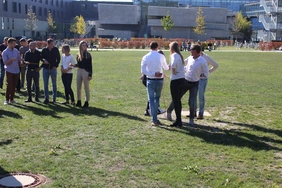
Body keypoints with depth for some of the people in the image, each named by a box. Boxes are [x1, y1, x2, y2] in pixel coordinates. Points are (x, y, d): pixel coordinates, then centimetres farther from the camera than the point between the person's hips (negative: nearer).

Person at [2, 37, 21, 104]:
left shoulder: (16, 51, 7)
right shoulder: (5, 52, -7)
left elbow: (19, 60, 16)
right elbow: (6, 63, -13)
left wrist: (19, 65, 6)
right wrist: (11, 59, -26)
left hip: (16, 71, 4)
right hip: (9, 71, -4)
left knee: (14, 85, 7)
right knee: (9, 85, -7)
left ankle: (11, 99, 17)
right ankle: (7, 99, 4)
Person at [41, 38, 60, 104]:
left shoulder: (55, 49, 0)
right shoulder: (44, 50, 2)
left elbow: (58, 58, 5)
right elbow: (41, 57, 10)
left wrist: (56, 65, -5)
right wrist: (44, 60, -12)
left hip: (53, 69, -1)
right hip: (45, 68, 1)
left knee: (54, 84, 4)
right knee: (45, 84, 3)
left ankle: (54, 98, 13)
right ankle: (46, 98, 11)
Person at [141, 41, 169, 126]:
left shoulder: (145, 57, -5)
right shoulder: (161, 56, -3)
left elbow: (143, 71, -13)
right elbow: (166, 68, 13)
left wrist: (153, 74, -15)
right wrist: (168, 67, 35)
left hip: (150, 80, -1)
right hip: (160, 80, 1)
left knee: (151, 100, 5)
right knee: (157, 98, 20)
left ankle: (154, 120, 2)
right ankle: (155, 117, 22)